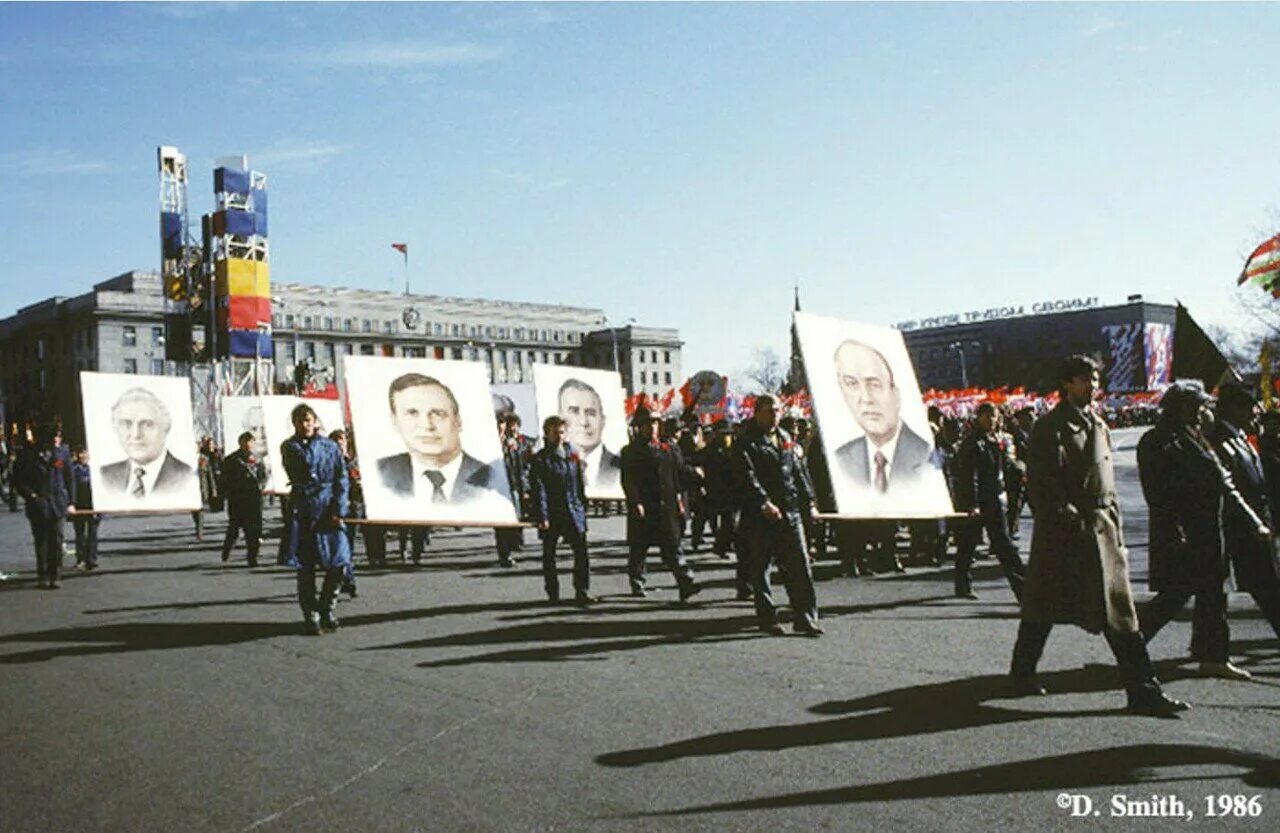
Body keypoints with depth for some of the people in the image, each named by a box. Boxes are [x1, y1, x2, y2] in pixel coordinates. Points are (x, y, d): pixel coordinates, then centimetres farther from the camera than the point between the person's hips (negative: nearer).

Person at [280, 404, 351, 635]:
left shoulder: (330, 446, 10)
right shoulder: (289, 447, 10)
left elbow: (342, 480, 5)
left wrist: (339, 510, -3)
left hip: (329, 510, 1)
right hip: (303, 510, -1)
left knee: (338, 563, -5)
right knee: (305, 568, 1)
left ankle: (326, 609, 15)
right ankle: (312, 616, 11)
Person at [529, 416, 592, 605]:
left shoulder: (573, 453, 9)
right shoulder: (540, 460, -5)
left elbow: (581, 481, 15)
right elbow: (539, 491, -11)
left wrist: (582, 506, 8)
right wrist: (542, 516, -17)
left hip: (574, 510, 3)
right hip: (551, 514, -3)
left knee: (581, 551, -6)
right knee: (549, 554, 7)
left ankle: (582, 592, -1)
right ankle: (552, 594, 18)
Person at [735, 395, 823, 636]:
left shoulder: (785, 438, 17)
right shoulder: (746, 443, -5)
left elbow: (798, 472, 21)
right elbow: (748, 477, -17)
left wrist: (809, 502, 15)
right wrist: (764, 503, -29)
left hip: (791, 513, 6)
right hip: (759, 517, -5)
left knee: (800, 565, 2)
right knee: (760, 568, 3)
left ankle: (805, 617, 7)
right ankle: (767, 618, 14)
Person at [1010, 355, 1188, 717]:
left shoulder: (1098, 426, 15)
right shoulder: (1050, 428, -8)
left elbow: (1107, 481, 19)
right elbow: (1042, 487, -13)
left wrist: (1115, 526, 13)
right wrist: (1070, 520, -18)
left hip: (1102, 527, 6)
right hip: (1062, 531, -6)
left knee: (1120, 610, 1)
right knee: (1043, 609, 7)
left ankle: (1143, 691, 1)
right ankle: (1022, 674, 24)